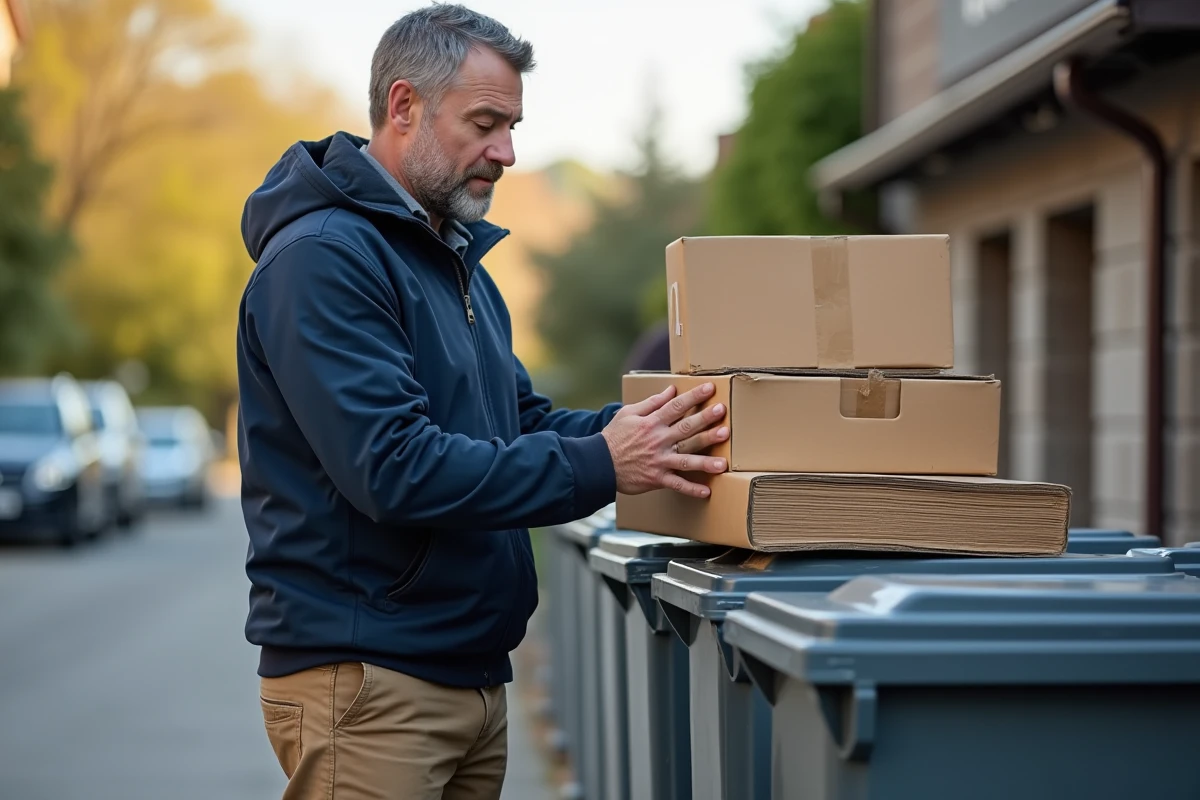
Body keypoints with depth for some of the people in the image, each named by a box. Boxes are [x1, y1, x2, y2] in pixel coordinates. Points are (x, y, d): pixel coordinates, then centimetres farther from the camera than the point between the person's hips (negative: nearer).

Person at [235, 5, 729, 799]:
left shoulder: (456, 258, 18)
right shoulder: (323, 258, -15)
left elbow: (522, 420, 19)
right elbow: (393, 468, -24)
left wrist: (648, 428, 1)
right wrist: (599, 467, -22)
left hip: (471, 671, 9)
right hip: (363, 678, -9)